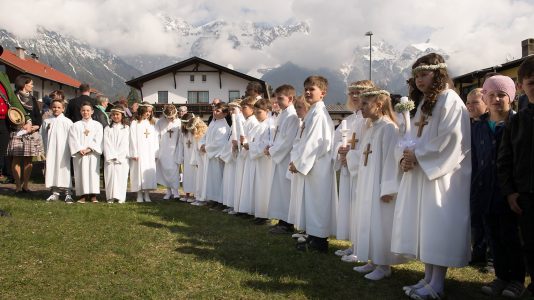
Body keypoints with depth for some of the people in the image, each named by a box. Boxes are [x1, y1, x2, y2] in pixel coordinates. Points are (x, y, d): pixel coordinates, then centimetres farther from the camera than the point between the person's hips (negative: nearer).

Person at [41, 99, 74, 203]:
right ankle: (55, 193, 15)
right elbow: (44, 136, 14)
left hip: (63, 150, -3)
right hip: (50, 151, 4)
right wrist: (45, 149, 12)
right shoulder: (46, 121, 7)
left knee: (64, 169, -3)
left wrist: (69, 149, -2)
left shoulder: (67, 121, -3)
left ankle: (68, 194, 1)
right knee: (51, 169, 5)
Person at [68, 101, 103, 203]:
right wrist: (80, 150, -12)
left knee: (93, 173, -5)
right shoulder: (75, 125, 12)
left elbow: (98, 140, -1)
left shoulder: (97, 125, 10)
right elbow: (73, 140, 1)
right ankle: (82, 195, 1)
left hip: (93, 154, 0)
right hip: (79, 154, 1)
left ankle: (93, 195, -2)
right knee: (81, 173, -2)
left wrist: (89, 149, -13)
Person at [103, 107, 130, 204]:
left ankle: (121, 197, 0)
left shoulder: (126, 128, 7)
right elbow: (107, 143, 2)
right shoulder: (108, 129, 11)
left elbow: (125, 143, 0)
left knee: (121, 176, -3)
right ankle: (110, 197, 1)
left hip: (122, 158, -1)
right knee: (110, 176, -2)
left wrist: (118, 156, -8)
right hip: (110, 158, 1)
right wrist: (112, 156, -9)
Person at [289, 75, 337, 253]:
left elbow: (313, 143, -21)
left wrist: (299, 163, -15)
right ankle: (313, 238, 25)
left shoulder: (319, 114, -16)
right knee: (312, 201, 15)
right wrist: (298, 161, 10)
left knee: (317, 201, -1)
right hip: (311, 164, 10)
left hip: (318, 165, -10)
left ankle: (319, 241, 9)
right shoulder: (313, 112, 14)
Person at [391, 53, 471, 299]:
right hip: (419, 173, 8)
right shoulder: (422, 103, 17)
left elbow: (451, 140, -19)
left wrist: (418, 154, -14)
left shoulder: (450, 100, -9)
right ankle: (428, 278, 19)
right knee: (423, 227, 10)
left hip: (441, 175, -8)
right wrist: (404, 157, -1)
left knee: (437, 228, -4)